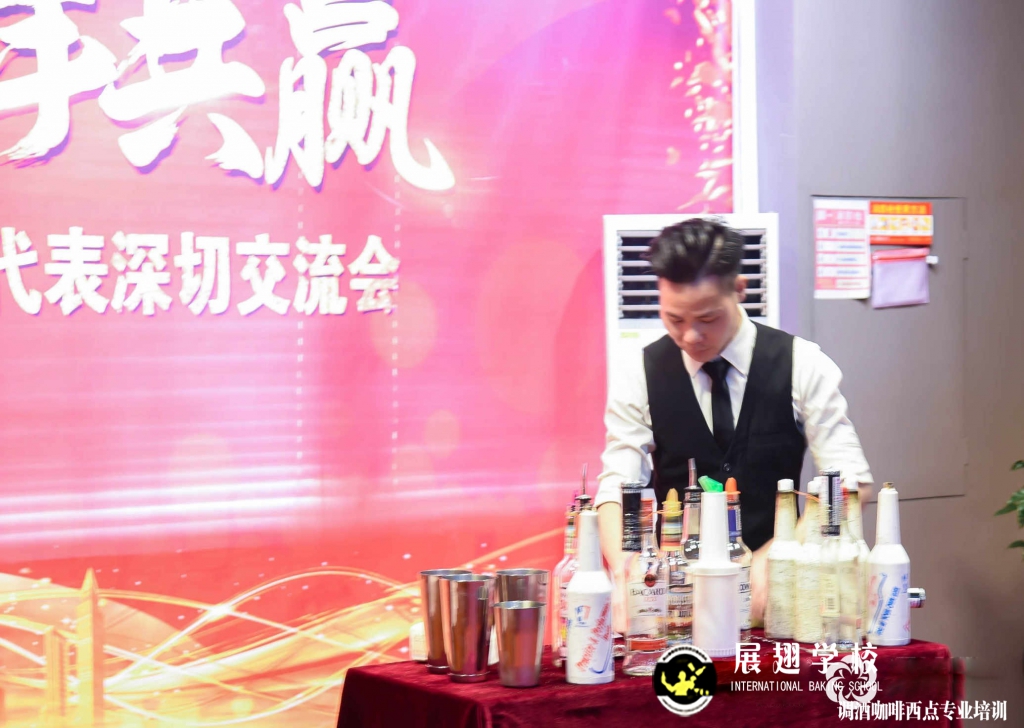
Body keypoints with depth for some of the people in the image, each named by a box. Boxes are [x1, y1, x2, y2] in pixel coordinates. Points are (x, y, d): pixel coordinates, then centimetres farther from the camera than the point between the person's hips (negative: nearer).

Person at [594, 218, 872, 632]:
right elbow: (616, 488, -4)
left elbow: (850, 482, -4)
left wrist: (772, 558, -17)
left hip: (774, 587, -1)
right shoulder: (639, 377, 0)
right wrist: (624, 571, -24)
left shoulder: (801, 365, -1)